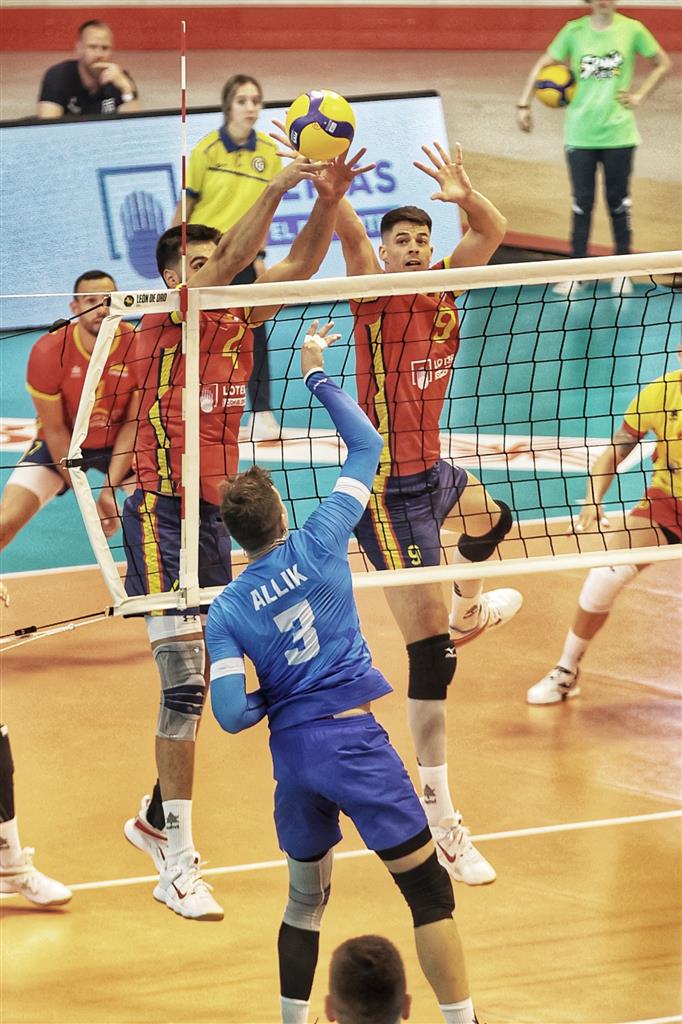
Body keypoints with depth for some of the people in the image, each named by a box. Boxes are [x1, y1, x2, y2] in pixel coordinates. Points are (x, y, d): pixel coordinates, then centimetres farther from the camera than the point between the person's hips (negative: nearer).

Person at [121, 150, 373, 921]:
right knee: (183, 688, -12)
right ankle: (178, 865, -11)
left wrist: (328, 199, -13)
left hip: (215, 518, 7)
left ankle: (155, 820, 33)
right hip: (162, 516, -7)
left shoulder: (236, 323, 8)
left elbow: (299, 265, 2)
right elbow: (232, 260, -25)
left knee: (198, 688, 14)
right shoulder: (161, 327, -10)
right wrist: (276, 187, -30)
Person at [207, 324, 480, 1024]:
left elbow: (231, 715, -7)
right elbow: (366, 444, 6)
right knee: (429, 890, 1)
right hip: (353, 740, -4)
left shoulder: (225, 611, 1)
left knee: (306, 901, 20)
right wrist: (315, 374, 13)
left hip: (291, 753, 4)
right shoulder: (317, 546, -4)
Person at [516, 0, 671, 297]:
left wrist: (639, 95, 0)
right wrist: (523, 105, -6)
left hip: (618, 133, 0)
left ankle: (622, 272, 19)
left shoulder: (631, 29, -3)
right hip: (580, 135, 0)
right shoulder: (573, 31, -2)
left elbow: (663, 63, 10)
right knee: (582, 203, 4)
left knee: (618, 202, 7)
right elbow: (542, 66, 3)